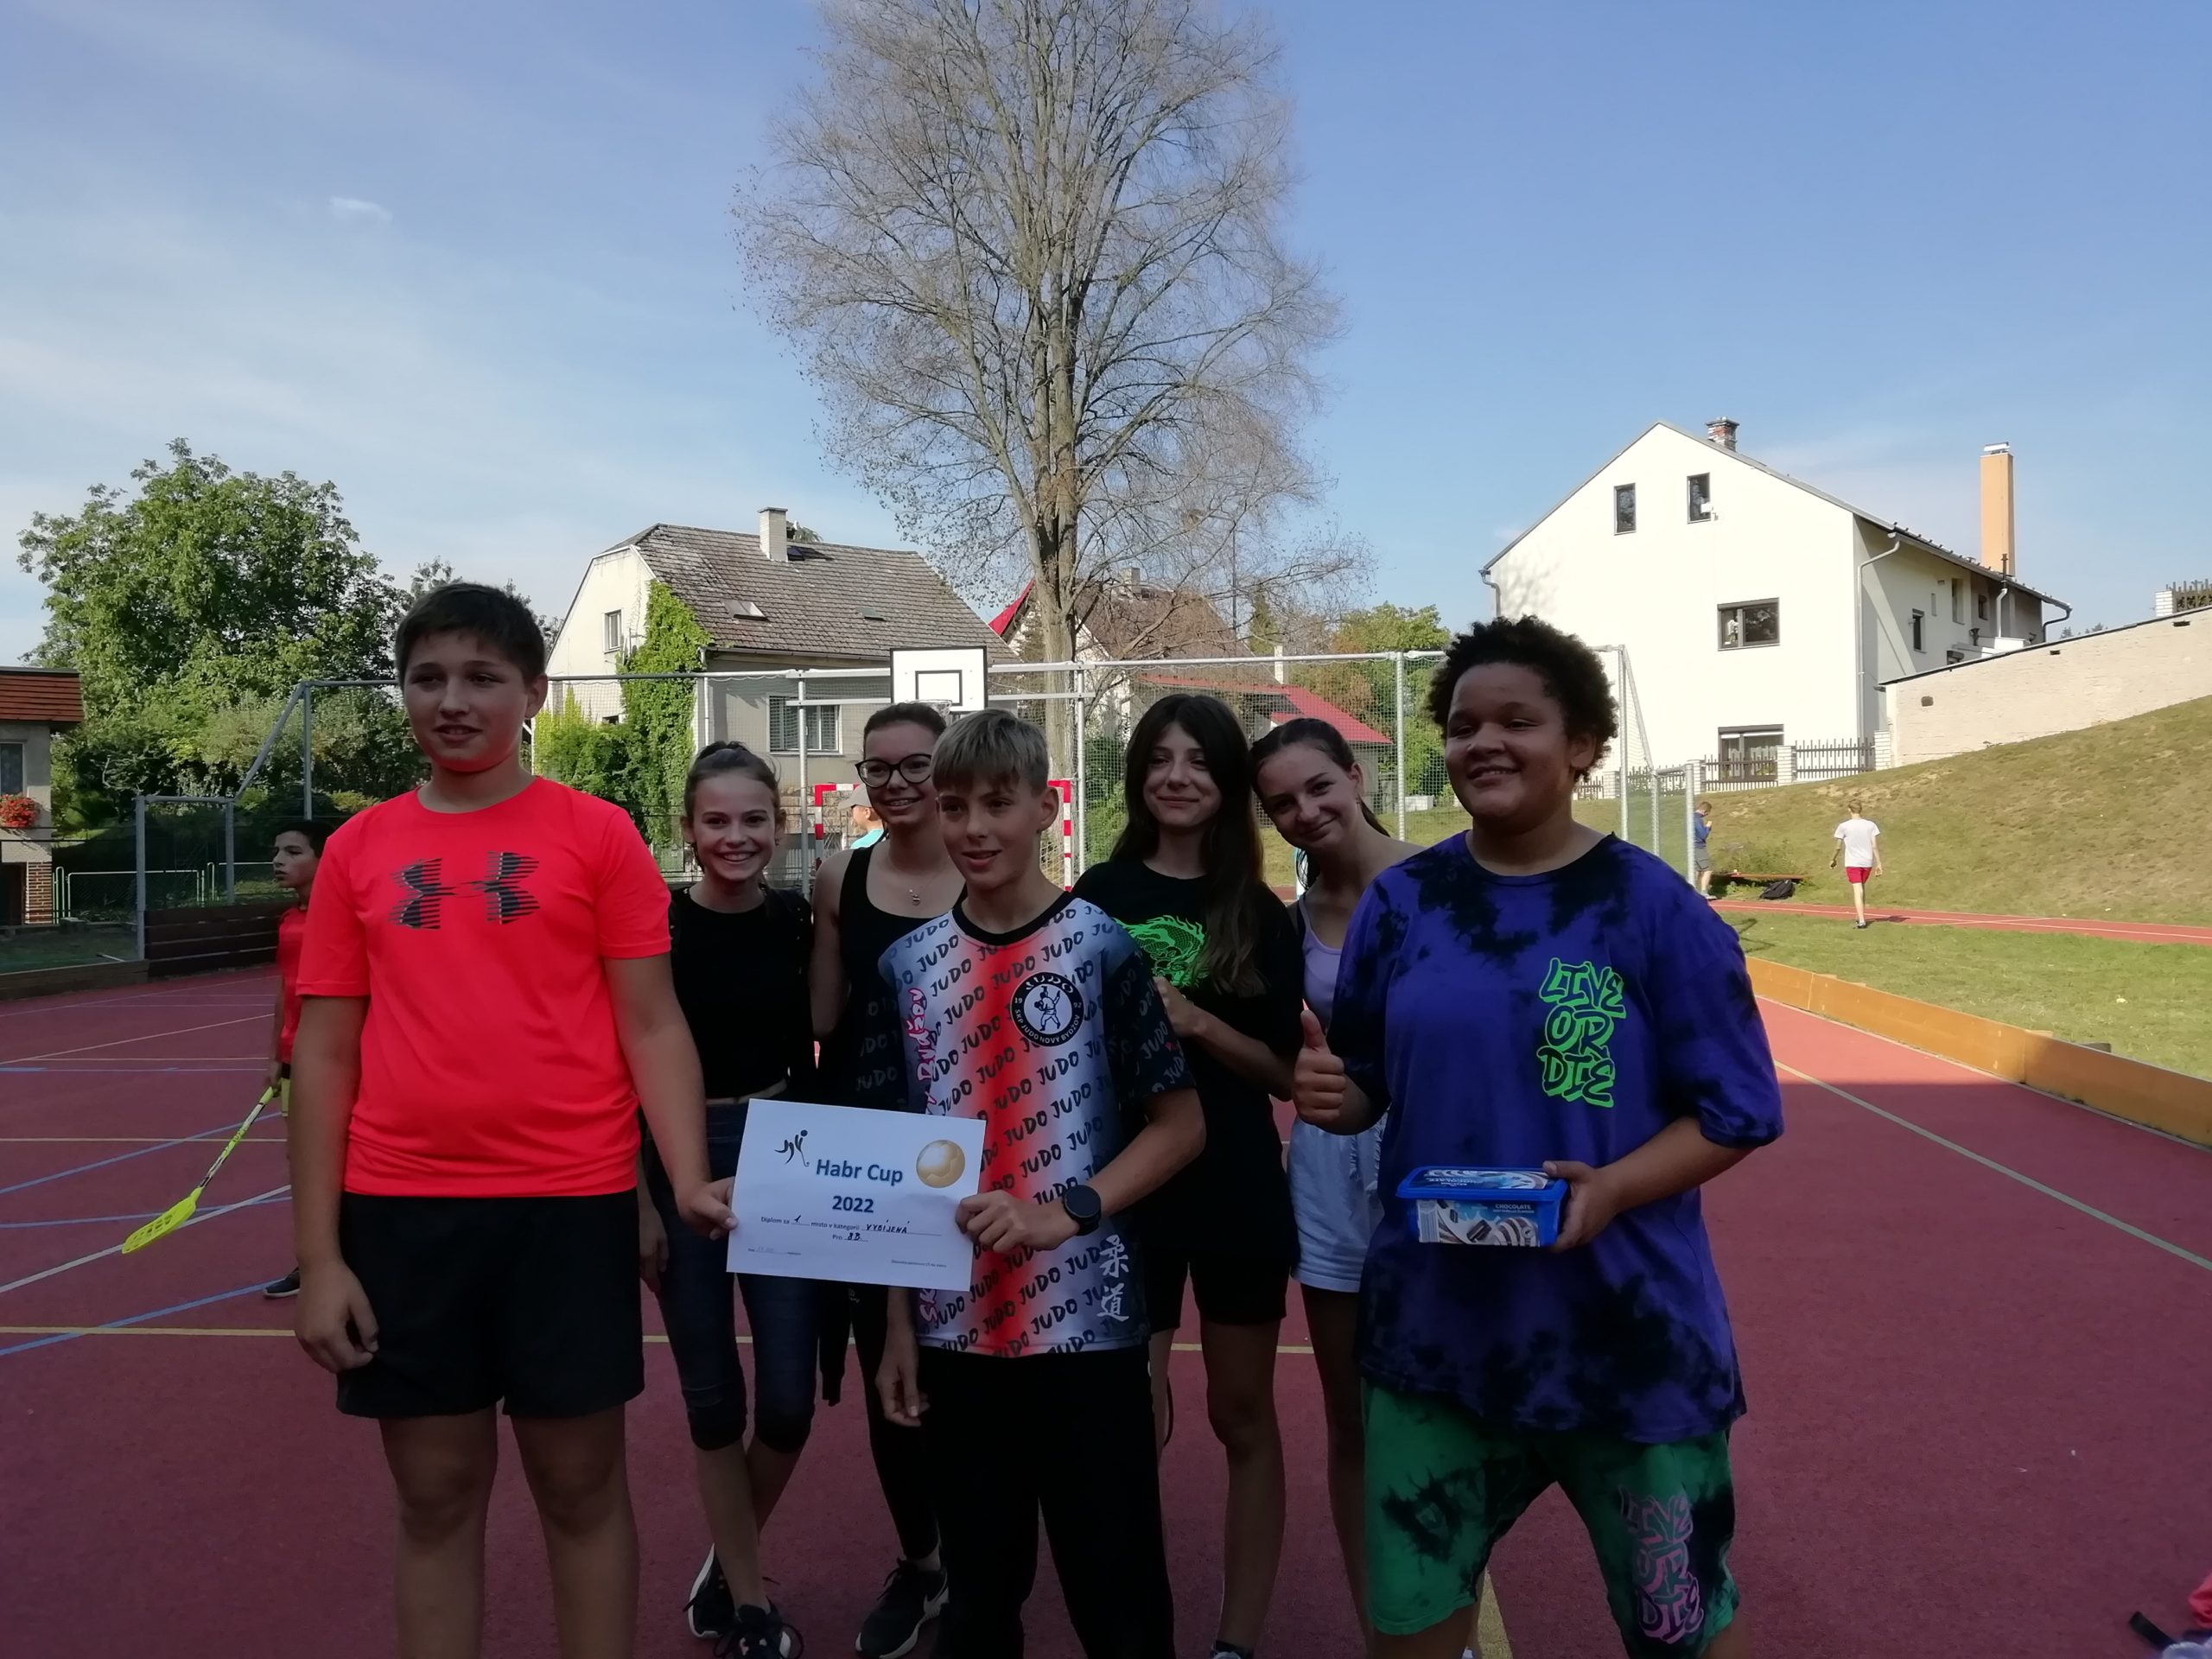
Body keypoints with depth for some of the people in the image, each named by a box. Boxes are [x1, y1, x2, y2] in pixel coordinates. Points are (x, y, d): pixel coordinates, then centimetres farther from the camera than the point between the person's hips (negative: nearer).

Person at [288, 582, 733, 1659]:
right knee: (436, 1493, 15)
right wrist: (317, 1255, 2)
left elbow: (651, 1023, -2)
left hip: (571, 1202, -2)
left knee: (580, 1484, 11)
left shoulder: (597, 834, -1)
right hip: (400, 1210, 2)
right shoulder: (356, 850, 6)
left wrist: (688, 1179, -16)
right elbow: (325, 1054, 6)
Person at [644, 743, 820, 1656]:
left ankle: (727, 1564, 30)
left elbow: (816, 1041, 6)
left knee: (789, 1399, 0)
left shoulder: (799, 920, -1)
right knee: (713, 1399, 7)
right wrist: (638, 1202, -5)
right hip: (680, 1165, -2)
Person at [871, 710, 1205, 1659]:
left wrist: (1065, 1212, -17)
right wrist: (898, 1324, 7)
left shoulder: (1103, 950, -7)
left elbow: (1180, 1124, -4)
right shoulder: (910, 964, 4)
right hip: (954, 1325, 4)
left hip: (1085, 1319, -3)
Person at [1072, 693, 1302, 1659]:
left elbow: (1286, 1070, -1)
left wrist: (1198, 1024, -15)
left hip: (1237, 1186, 1)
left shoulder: (1260, 915, 2)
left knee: (1243, 1414, 11)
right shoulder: (1098, 898, -1)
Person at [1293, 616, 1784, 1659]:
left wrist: (1612, 1188, -22)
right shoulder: (1403, 902, 0)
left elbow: (1735, 1112, -6)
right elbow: (1366, 1088, 8)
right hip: (1434, 1323, 3)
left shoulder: (1654, 908, -9)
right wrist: (1330, 1094, -15)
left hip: (1627, 1328, -2)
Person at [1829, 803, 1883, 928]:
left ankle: (1861, 920, -17)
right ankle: (1860, 917, 26)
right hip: (1867, 862, 3)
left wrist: (1832, 860, 16)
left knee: (1858, 891, -7)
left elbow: (1838, 847, 0)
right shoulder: (1871, 825, 0)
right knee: (1862, 888, 20)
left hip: (1852, 863, -3)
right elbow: (1875, 846, -2)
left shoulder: (1844, 826, -6)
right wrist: (1879, 863, 1)